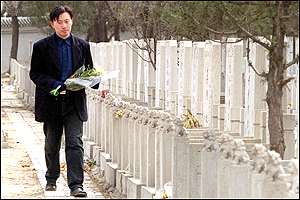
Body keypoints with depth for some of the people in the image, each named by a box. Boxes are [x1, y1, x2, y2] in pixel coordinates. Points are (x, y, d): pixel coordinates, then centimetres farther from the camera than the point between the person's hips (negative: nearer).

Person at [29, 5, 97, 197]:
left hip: (74, 102, 0)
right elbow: (35, 73, -2)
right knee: (52, 144, 14)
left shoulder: (82, 45, 6)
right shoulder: (41, 47, 0)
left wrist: (98, 84, -8)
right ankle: (51, 179, 31)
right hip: (51, 102, 0)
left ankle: (76, 185, -14)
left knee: (75, 143, -11)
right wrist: (54, 85, -18)